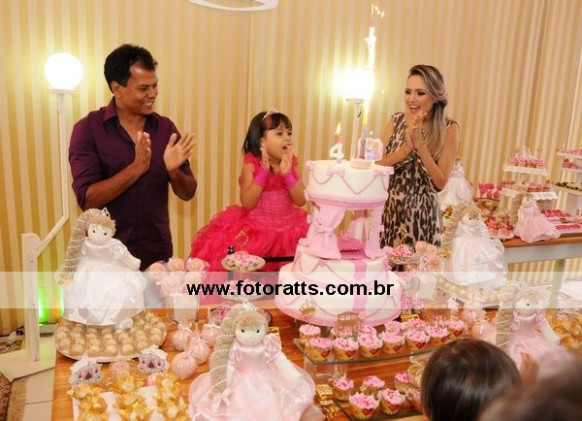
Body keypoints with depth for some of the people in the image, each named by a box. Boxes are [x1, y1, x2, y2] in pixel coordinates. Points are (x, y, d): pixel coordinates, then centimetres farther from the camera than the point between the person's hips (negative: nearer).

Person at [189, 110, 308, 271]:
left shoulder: (291, 165, 2)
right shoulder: (251, 165, -9)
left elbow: (301, 201, -6)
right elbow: (247, 203, -18)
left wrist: (287, 174, -18)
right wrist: (264, 171, -23)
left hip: (287, 230, 3)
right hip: (255, 230, -3)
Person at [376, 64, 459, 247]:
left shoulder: (448, 128, -7)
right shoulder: (396, 120, 1)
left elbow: (440, 183, -12)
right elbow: (375, 165, -6)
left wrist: (419, 143, -19)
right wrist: (407, 147, -19)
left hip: (421, 214, -2)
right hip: (388, 209, 3)